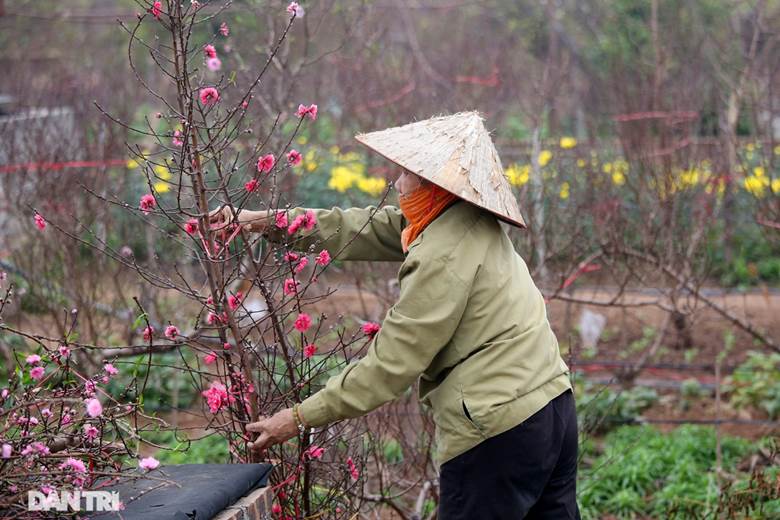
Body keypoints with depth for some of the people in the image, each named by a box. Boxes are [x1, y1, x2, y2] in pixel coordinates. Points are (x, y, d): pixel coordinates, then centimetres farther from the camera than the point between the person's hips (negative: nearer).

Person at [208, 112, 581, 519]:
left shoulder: (443, 256, -16)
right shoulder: (465, 222, 13)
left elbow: (390, 363, -15)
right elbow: (362, 229, 15)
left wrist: (299, 418, -8)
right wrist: (264, 222, 13)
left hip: (501, 430, -9)